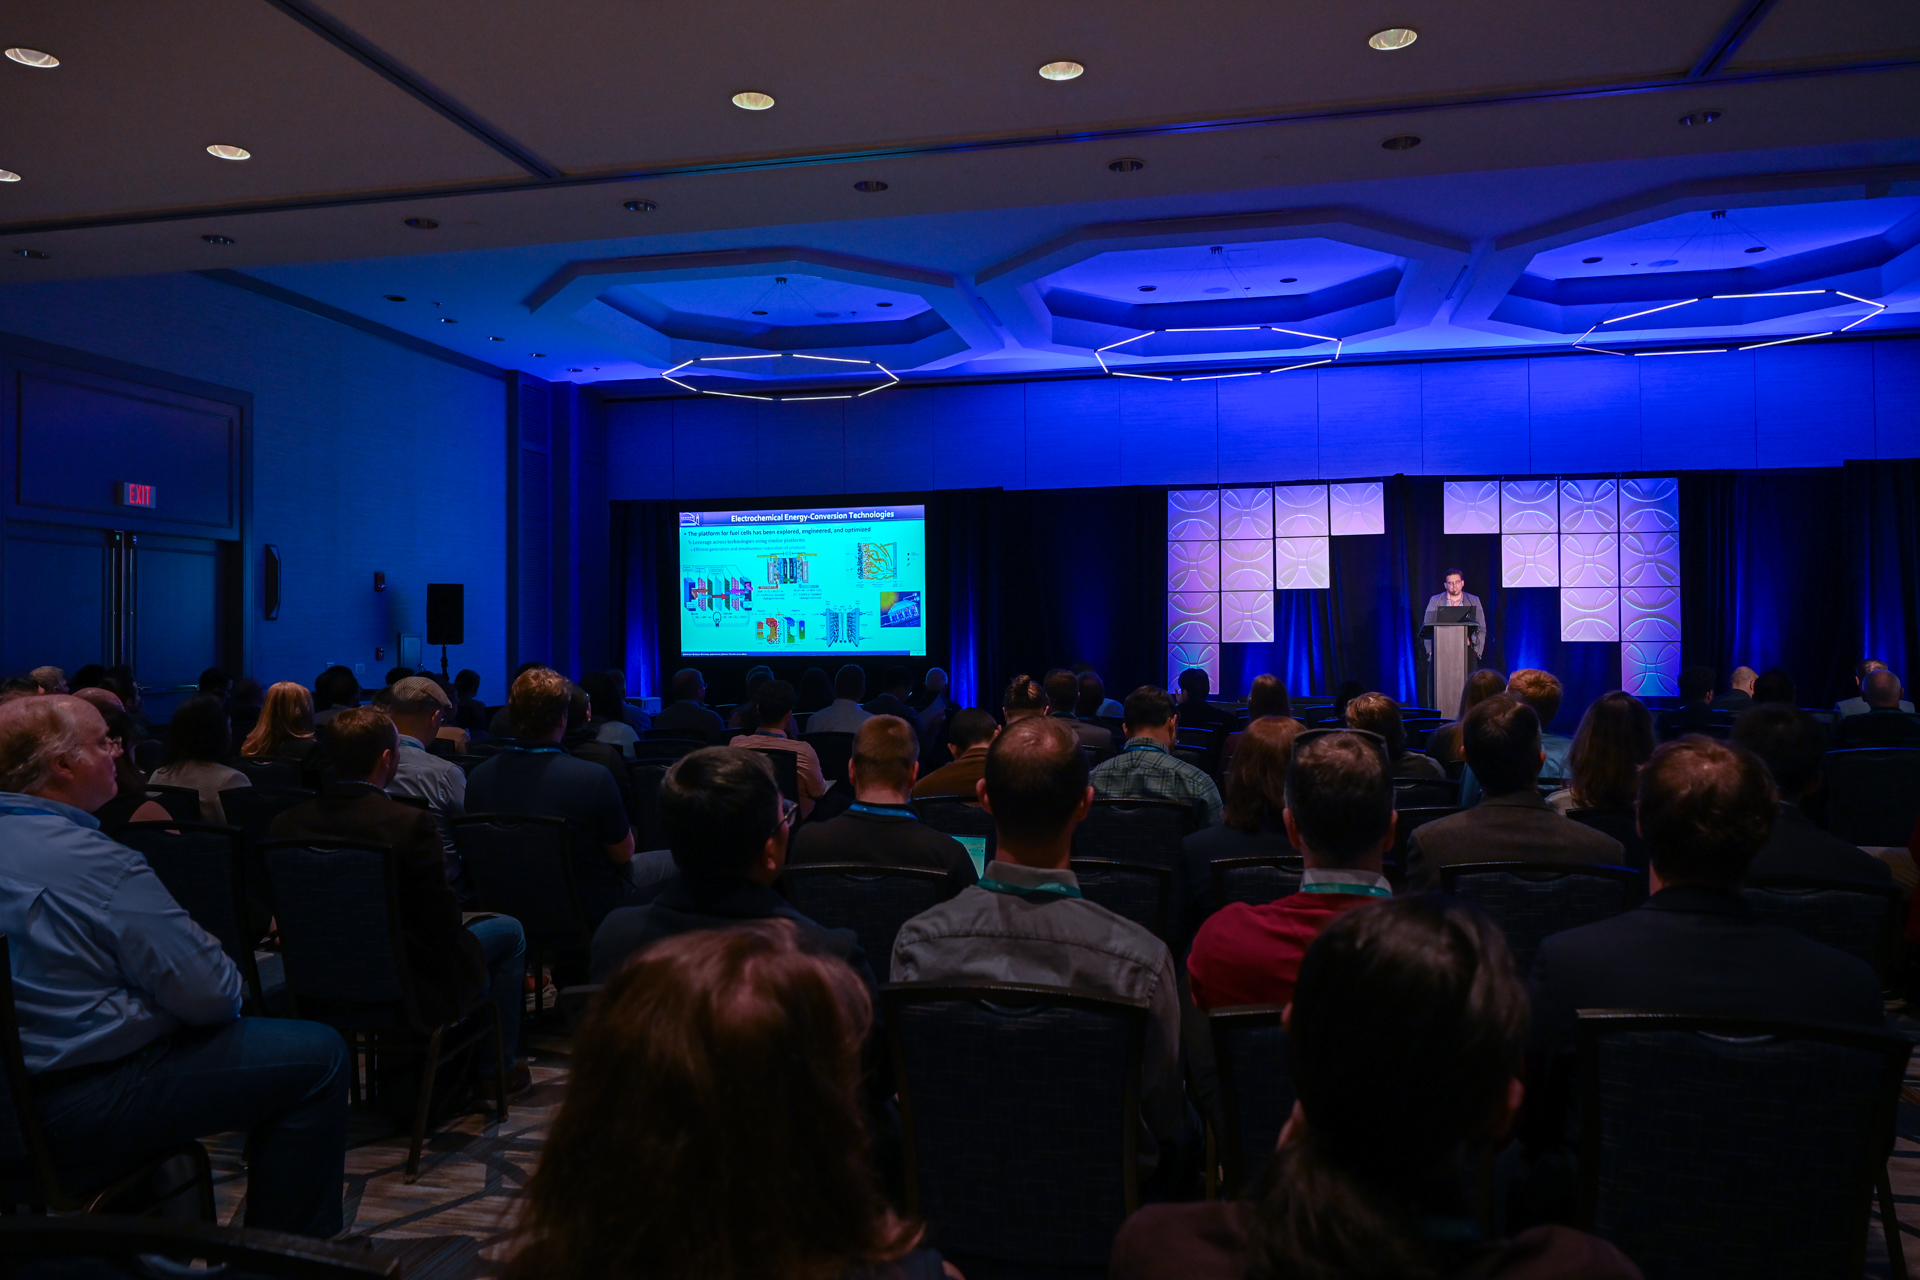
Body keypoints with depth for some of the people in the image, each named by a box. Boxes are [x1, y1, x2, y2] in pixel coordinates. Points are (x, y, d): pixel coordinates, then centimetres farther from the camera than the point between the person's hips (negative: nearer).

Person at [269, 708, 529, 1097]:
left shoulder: (287, 822, -9)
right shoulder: (411, 824, -25)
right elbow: (444, 926, -19)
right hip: (413, 992, -6)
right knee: (508, 931, 18)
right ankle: (495, 1070, 27)